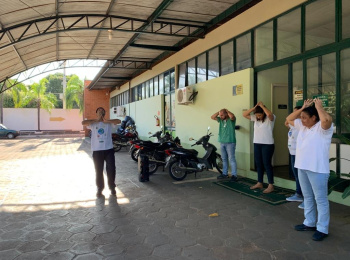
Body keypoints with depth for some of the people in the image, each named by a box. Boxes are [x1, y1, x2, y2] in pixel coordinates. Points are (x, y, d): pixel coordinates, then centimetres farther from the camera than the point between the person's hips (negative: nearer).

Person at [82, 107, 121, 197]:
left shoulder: (109, 122, 6)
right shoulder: (93, 123, 5)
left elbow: (119, 121, -9)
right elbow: (83, 123, -12)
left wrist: (107, 121, -14)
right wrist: (96, 120, -10)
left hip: (109, 149, 0)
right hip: (97, 150, 0)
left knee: (111, 169, 4)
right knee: (98, 170, 9)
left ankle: (112, 187, 23)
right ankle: (100, 188, 24)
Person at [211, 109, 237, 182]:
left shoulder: (231, 119, -8)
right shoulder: (220, 119, 10)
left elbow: (232, 116, -30)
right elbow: (212, 117, 10)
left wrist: (226, 110, -14)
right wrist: (218, 112, 1)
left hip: (230, 143, -7)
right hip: (222, 142, 7)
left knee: (231, 159, -6)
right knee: (224, 159, 15)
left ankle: (234, 175, -3)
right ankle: (225, 173, 25)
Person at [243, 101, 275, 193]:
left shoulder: (270, 118, -11)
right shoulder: (255, 118, 7)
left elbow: (269, 114, -34)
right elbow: (244, 114, 4)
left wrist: (262, 105, -20)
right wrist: (254, 108, -6)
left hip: (268, 144, -7)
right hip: (257, 144, 7)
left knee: (267, 164, -4)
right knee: (258, 164, 12)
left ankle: (271, 186, 4)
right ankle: (259, 183, 24)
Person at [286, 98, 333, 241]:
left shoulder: (322, 127, -13)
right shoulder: (303, 126, 10)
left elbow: (326, 119, -35)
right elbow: (289, 119, 18)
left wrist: (319, 106, -17)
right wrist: (302, 107, 6)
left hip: (317, 169, -8)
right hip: (302, 167, 9)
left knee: (321, 199, 2)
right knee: (307, 197, 18)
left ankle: (322, 229, 12)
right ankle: (309, 223, 32)